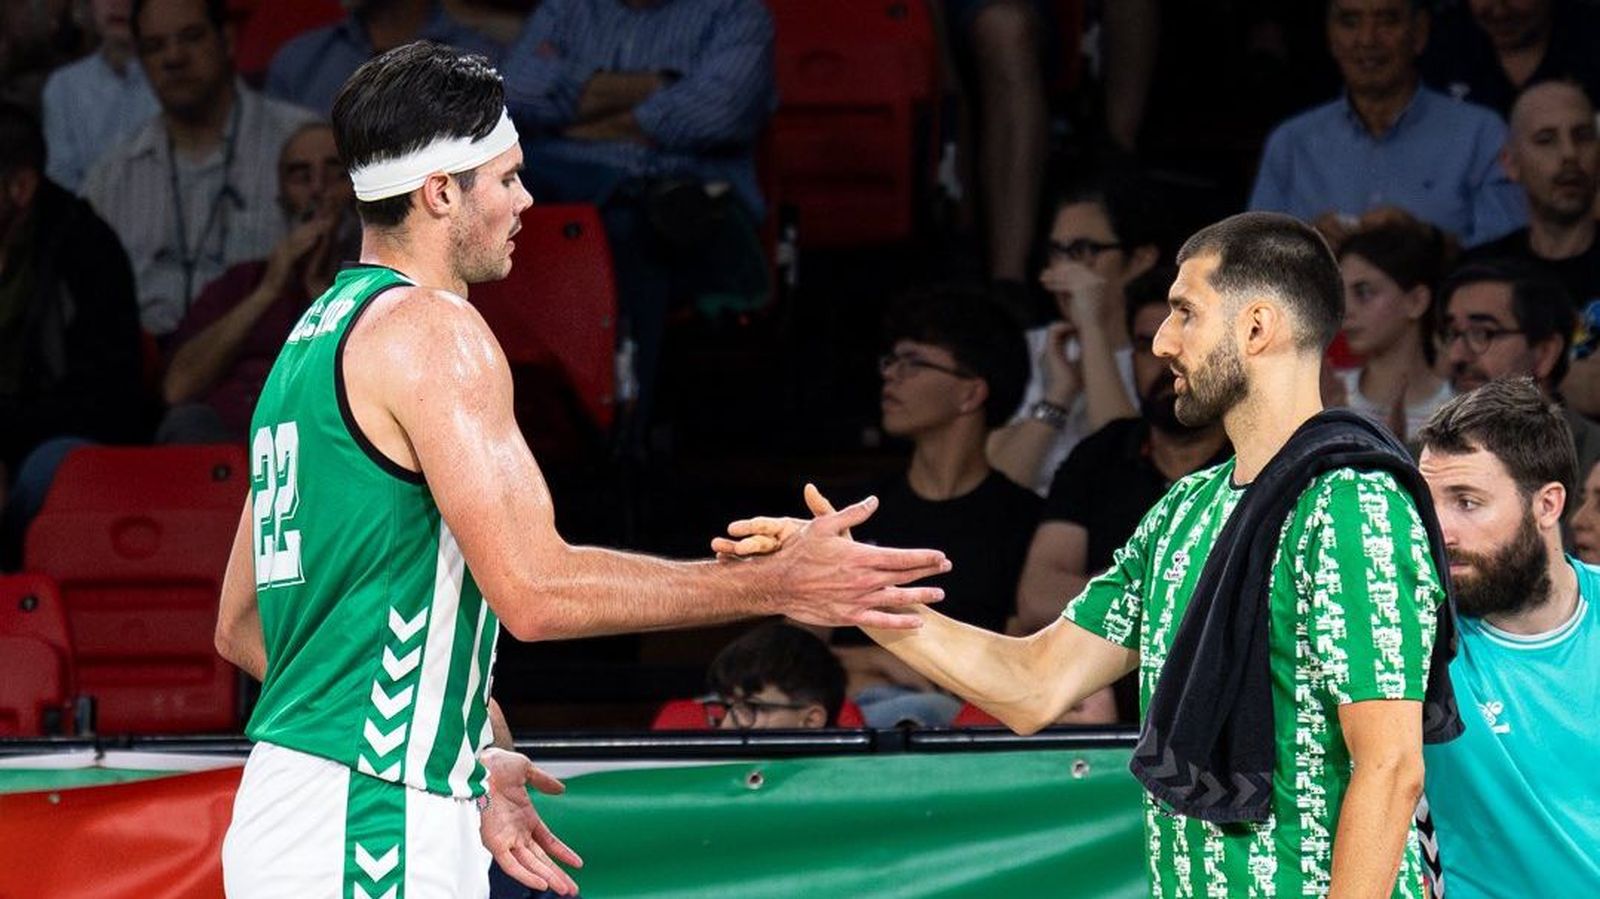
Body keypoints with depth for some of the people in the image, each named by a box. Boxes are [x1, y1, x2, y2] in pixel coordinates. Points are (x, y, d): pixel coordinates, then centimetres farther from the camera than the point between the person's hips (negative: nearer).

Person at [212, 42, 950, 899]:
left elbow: (241, 627, 22)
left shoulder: (313, 337, 18)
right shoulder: (432, 330, -11)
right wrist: (776, 584, -12)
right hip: (367, 829, -10)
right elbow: (535, 590, -19)